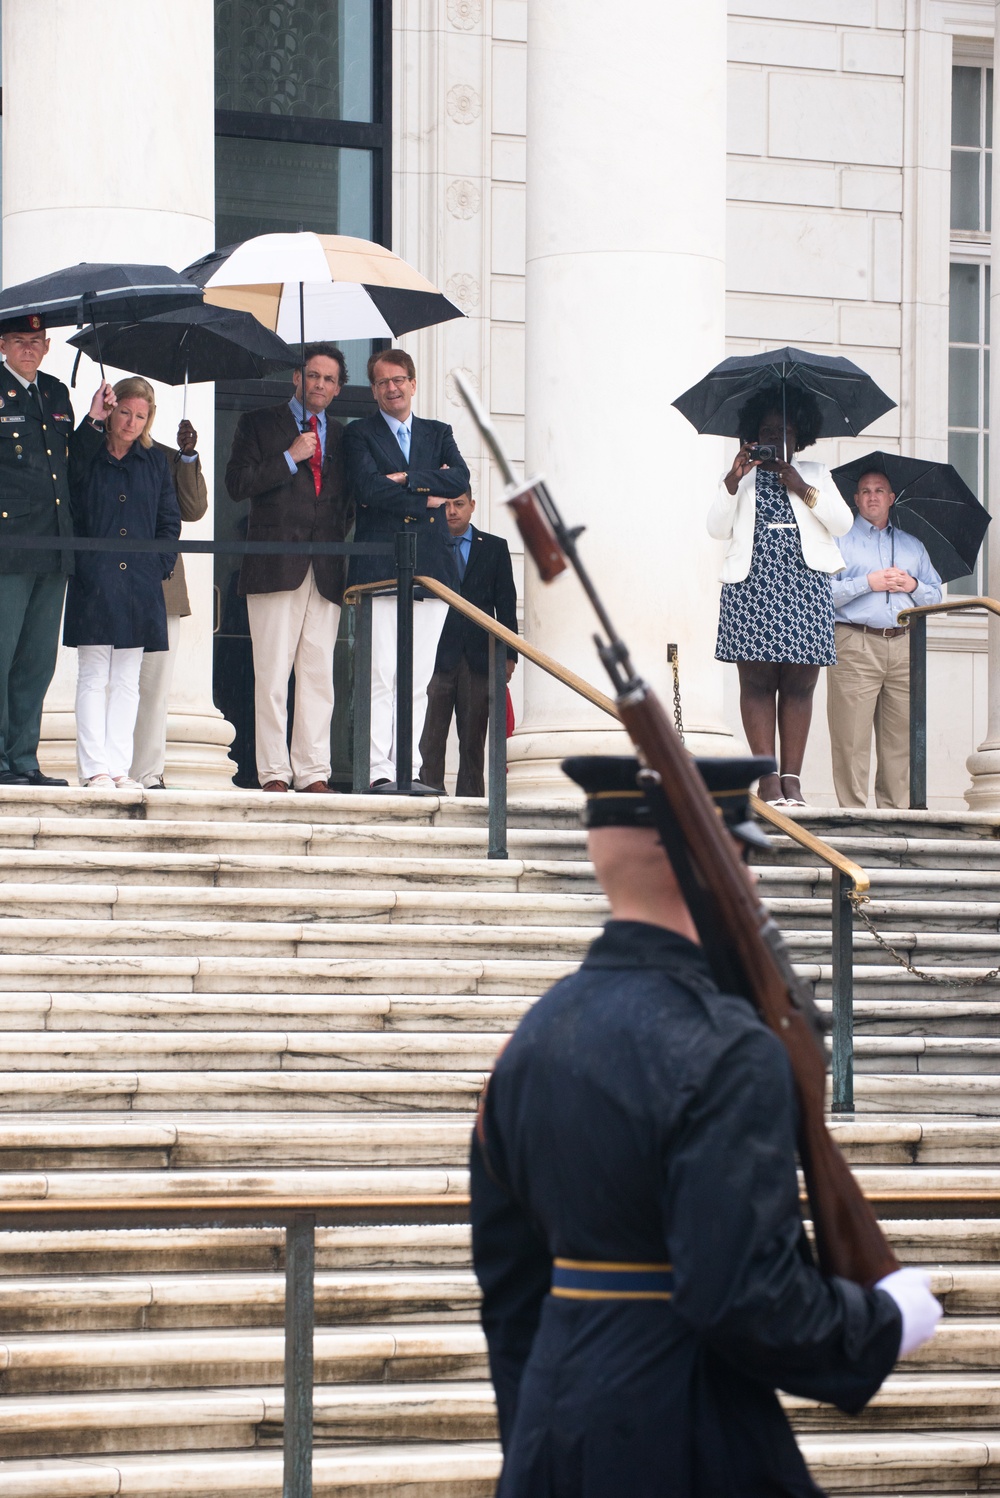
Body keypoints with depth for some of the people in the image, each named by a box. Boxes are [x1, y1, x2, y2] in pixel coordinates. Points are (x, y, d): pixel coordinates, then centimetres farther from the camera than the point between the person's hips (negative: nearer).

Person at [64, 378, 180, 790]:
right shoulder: (87, 455, 3)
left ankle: (118, 768, 6)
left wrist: (157, 565, 0)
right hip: (93, 582, -3)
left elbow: (170, 523, 12)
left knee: (127, 680, 4)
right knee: (93, 677, -4)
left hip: (140, 586, 3)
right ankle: (95, 768, -4)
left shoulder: (155, 463, 12)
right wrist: (92, 422, -22)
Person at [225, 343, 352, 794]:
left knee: (319, 674, -1)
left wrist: (340, 537, 3)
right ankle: (274, 771, -6)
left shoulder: (342, 436, 20)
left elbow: (348, 499, 21)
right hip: (276, 566, -3)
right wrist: (290, 458, -8)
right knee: (273, 672, -7)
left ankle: (313, 772, 0)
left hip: (326, 569, 3)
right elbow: (237, 484, -3)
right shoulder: (258, 425, 9)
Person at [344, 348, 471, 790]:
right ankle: (377, 769, -12)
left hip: (430, 567, 4)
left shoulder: (439, 434, 19)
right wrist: (427, 500, -6)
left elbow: (459, 480, 0)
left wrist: (405, 479, -9)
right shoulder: (360, 434, 8)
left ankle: (407, 768, 2)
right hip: (379, 567, -4)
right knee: (381, 674, -11)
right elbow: (368, 488, -9)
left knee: (419, 679, 1)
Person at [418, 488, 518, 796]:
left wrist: (508, 654, 3)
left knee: (474, 737, 2)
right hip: (436, 655, -1)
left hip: (479, 656, 1)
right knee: (430, 736, -6)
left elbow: (506, 605, 10)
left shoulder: (494, 548, 13)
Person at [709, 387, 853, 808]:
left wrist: (802, 489, -4)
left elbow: (842, 524, 6)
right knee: (757, 681, -8)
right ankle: (767, 778, -9)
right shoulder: (745, 477, 16)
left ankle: (792, 777, -6)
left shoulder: (815, 474, 19)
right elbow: (717, 529, 4)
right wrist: (732, 481, -9)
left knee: (799, 685, -5)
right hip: (751, 587, -1)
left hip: (806, 588, 1)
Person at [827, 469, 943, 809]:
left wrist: (912, 586, 0)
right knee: (851, 740, -9)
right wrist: (868, 583, -9)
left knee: (900, 739, -1)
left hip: (904, 648, 4)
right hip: (855, 647, -4)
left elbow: (936, 596, 21)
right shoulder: (839, 540, 10)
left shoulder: (913, 546, 23)